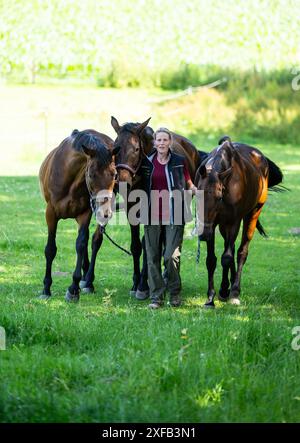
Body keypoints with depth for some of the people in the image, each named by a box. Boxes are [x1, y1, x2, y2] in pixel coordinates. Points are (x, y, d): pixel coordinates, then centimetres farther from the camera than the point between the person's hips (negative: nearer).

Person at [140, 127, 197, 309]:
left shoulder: (179, 161, 2)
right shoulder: (147, 162, 7)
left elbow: (189, 184, 6)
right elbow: (141, 186, 18)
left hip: (173, 215, -3)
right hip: (152, 215, 3)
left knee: (172, 255, -8)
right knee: (153, 256, 4)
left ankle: (175, 292, 11)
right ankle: (156, 296, 11)